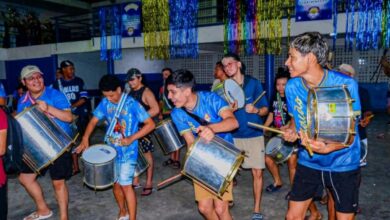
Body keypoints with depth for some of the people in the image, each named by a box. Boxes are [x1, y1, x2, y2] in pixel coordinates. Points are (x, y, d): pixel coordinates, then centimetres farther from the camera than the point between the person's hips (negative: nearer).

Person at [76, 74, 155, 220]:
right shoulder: (105, 103, -1)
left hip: (128, 152, -5)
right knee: (115, 183, 16)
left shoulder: (132, 104, -16)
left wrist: (131, 138, -25)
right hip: (111, 151, 6)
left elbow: (150, 124, -18)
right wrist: (85, 139, -12)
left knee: (125, 184, -7)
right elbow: (93, 121, 4)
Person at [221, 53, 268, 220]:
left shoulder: (253, 83, -4)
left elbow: (265, 109, -2)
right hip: (233, 135, 2)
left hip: (254, 134, -1)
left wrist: (255, 110, -23)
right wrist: (229, 110, -18)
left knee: (257, 172, 2)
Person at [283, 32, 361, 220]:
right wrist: (292, 131, -15)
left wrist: (327, 148, -35)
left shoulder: (346, 84, -19)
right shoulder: (292, 86, -8)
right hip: (308, 162, 3)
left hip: (343, 164, -3)